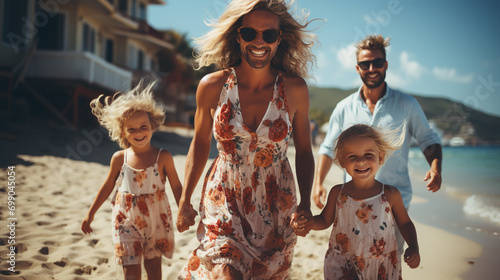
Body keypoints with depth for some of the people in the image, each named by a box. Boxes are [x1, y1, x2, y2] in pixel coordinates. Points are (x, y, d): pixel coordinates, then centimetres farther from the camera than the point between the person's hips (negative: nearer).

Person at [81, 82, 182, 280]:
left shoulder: (162, 157, -11)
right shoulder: (120, 158, -5)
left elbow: (176, 187, -3)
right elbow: (107, 186, 7)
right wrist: (90, 214, 12)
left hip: (156, 219, 0)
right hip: (126, 220, 0)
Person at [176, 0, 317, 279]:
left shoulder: (295, 89, -8)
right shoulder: (212, 86, -8)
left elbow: (304, 151, 3)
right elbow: (200, 143, 5)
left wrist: (306, 203, -8)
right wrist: (185, 200, 5)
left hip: (276, 208, 1)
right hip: (224, 202, -1)